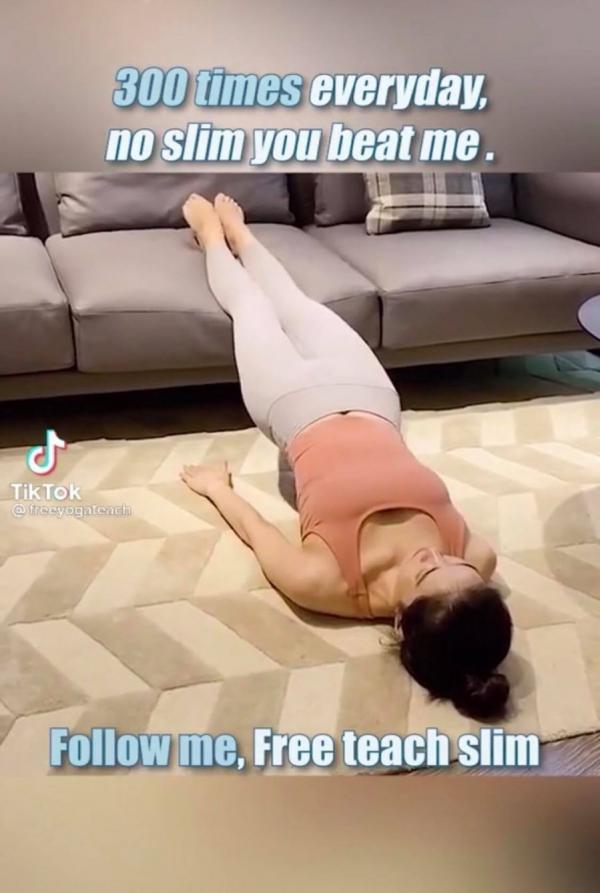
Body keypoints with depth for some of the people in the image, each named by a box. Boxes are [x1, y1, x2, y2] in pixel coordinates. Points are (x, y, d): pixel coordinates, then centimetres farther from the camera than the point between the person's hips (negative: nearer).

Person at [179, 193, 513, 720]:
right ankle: (236, 233, 59)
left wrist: (215, 485, -4)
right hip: (368, 397, 3)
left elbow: (254, 530, -22)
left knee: (250, 305, 21)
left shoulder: (327, 585, -41)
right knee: (298, 306, 27)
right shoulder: (477, 558, -33)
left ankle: (213, 235, 56)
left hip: (299, 403, -3)